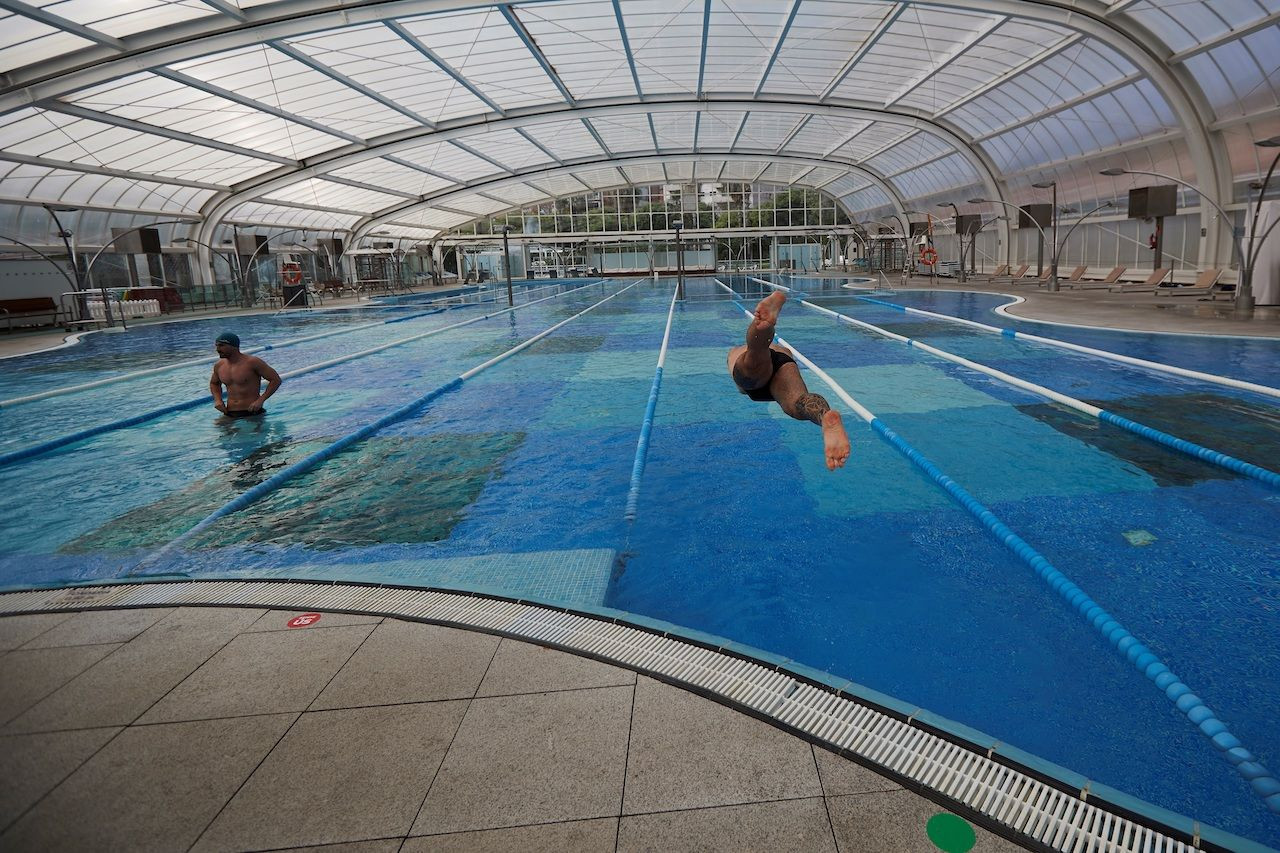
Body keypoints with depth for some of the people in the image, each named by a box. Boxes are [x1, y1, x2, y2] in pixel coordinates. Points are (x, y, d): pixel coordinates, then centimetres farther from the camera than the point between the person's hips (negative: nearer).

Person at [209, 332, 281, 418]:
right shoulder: (219, 366, 7)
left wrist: (260, 400, -17)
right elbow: (214, 383, 29)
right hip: (229, 415, 5)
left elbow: (276, 380, -9)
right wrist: (218, 400, 8)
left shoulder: (252, 362, -10)